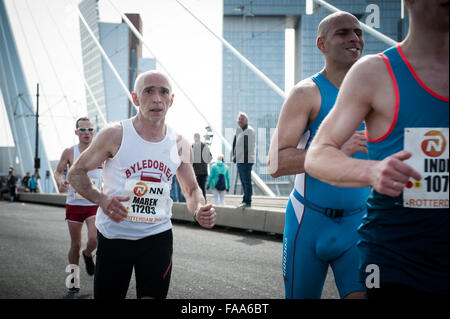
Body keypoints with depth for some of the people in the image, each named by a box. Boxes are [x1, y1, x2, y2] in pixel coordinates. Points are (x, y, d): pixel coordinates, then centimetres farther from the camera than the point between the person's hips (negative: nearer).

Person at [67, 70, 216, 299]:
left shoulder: (179, 144, 2)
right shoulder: (115, 135, -9)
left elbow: (191, 189, 14)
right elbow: (76, 173, 0)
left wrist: (198, 211, -10)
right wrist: (100, 199, -19)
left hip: (158, 235, 2)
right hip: (114, 235, -2)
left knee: (153, 295, -4)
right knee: (107, 296, 6)